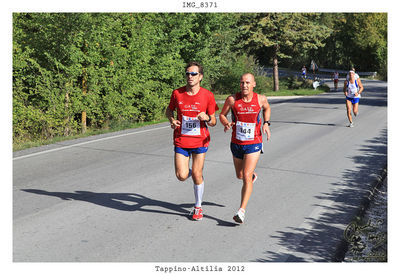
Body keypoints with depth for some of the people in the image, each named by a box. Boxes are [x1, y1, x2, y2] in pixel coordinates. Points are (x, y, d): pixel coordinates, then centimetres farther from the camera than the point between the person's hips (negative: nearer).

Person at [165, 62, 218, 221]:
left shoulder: (207, 95, -6)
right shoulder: (177, 93, -3)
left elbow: (213, 122, 0)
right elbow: (169, 110, 15)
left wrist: (206, 118, -23)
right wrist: (172, 120, -6)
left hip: (200, 141, -1)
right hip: (181, 140, 1)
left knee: (197, 175, 0)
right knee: (181, 176, -7)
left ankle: (198, 207, 21)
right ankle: (195, 174, 31)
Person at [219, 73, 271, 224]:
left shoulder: (260, 99, -7)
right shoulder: (232, 99, -9)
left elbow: (267, 108, 17)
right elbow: (222, 115, 4)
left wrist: (266, 123, 0)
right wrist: (226, 124, -18)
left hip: (253, 144, -2)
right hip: (236, 144, 3)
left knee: (246, 177, -14)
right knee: (240, 175, 20)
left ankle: (241, 211, -12)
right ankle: (252, 174, 57)